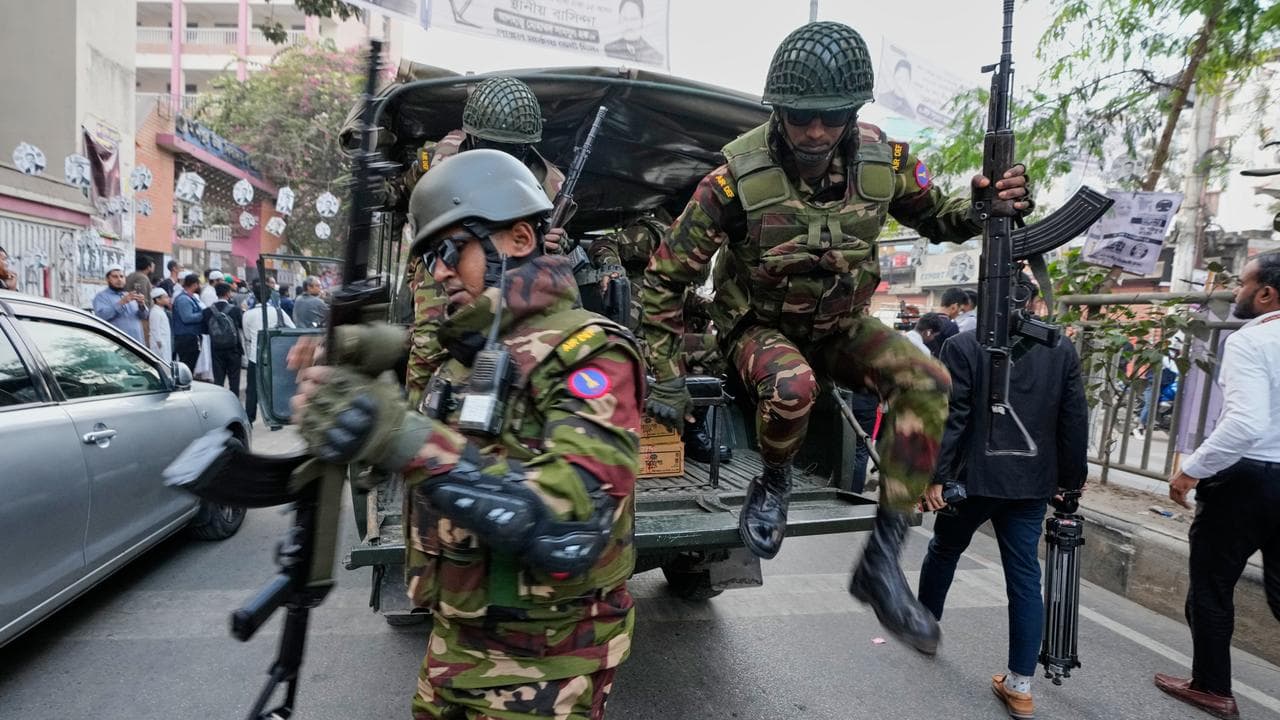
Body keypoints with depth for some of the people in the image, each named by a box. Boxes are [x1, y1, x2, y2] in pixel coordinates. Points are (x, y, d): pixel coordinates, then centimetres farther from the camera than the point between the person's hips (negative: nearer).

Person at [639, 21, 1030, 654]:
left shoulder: (883, 161, -11)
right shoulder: (739, 176, -23)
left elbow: (937, 219, 8)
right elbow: (666, 276, -16)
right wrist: (665, 377, -15)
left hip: (840, 327, 4)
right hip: (759, 326, -3)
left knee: (925, 382, -22)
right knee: (791, 384, -38)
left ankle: (882, 559, -13)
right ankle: (773, 482, -3)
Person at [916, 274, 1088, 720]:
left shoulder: (963, 346, -9)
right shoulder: (1062, 349, 3)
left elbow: (949, 418, -13)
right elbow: (1075, 421, 6)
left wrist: (934, 474, -8)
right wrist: (1071, 478, 15)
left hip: (975, 476, -3)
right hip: (1033, 482, 3)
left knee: (944, 551, 19)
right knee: (1024, 575, 7)